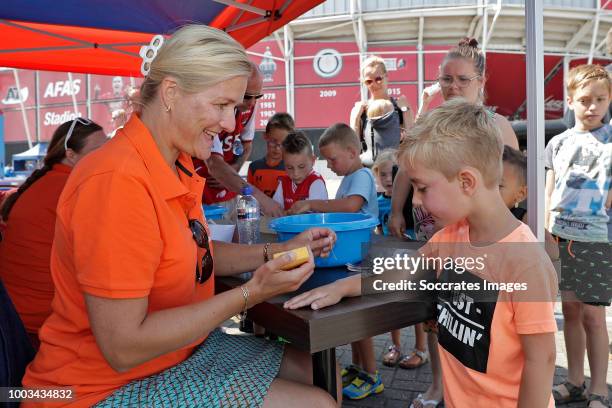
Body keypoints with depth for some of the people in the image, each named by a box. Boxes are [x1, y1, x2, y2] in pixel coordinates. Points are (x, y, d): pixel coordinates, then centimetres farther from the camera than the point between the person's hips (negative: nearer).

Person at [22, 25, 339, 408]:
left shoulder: (178, 166, 1)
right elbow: (123, 348, -27)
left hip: (182, 346, 9)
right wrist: (250, 293, -25)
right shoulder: (118, 182, -28)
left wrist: (278, 252, -1)